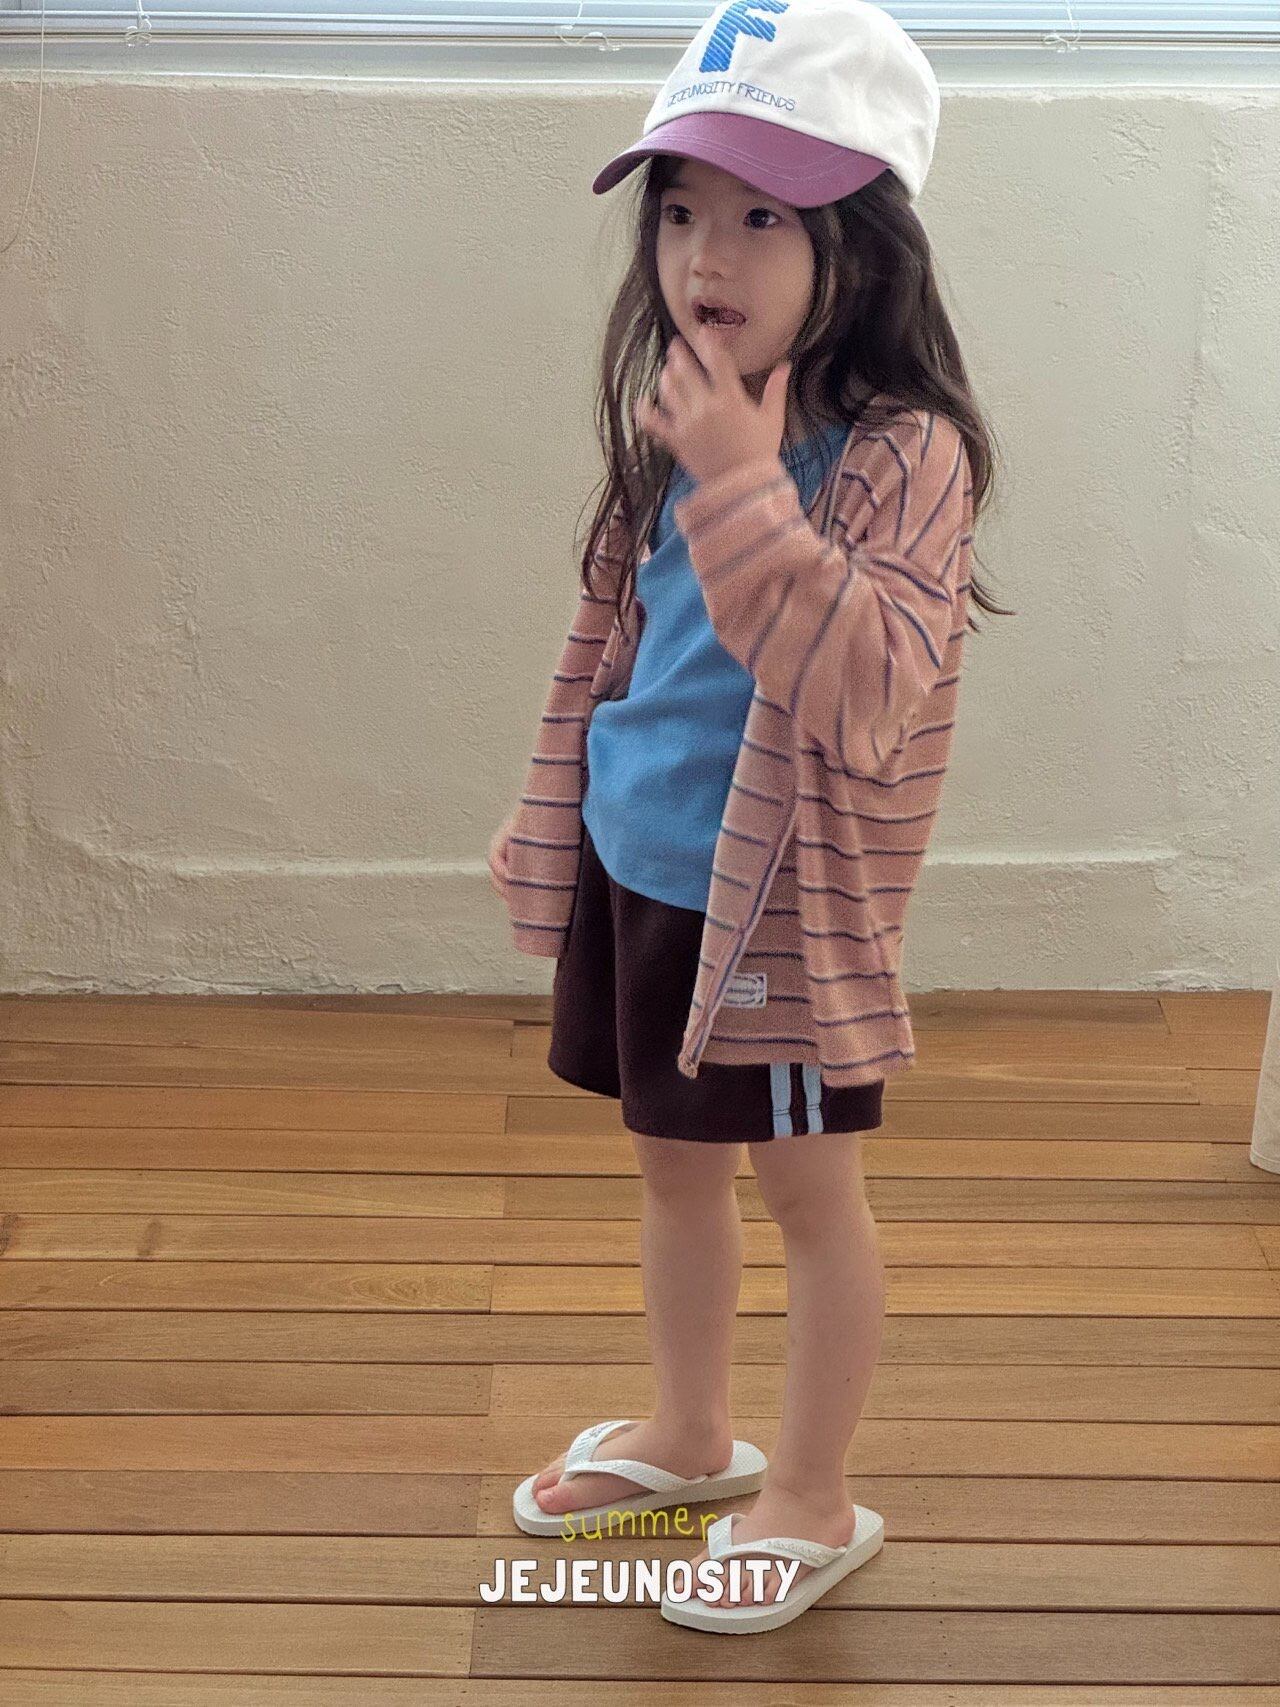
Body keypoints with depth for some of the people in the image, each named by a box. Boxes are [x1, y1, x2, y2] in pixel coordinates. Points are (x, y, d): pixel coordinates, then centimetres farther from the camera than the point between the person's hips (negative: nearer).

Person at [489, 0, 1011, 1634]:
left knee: (807, 1188, 8)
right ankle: (687, 1435, 41)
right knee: (672, 1161, 21)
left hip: (786, 895, -7)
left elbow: (867, 697, -32)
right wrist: (551, 826, 19)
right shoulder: (677, 426, 3)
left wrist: (743, 489, -35)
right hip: (639, 877, 7)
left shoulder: (903, 452, -21)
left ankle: (812, 1500, 26)